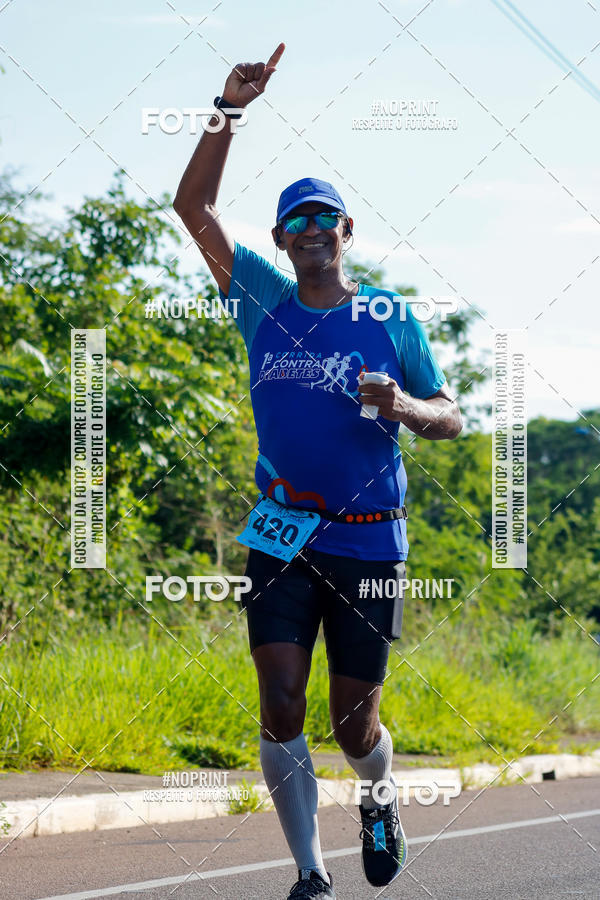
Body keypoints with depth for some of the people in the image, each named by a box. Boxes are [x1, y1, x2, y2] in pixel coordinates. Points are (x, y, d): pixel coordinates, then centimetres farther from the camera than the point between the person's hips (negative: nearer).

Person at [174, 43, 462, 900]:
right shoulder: (266, 302, 7)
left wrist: (403, 406, -19)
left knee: (353, 725, 3)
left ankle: (381, 797, 38)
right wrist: (229, 112, -6)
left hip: (368, 541, -1)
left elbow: (450, 419, 3)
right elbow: (194, 207, 4)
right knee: (281, 709, -10)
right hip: (281, 537, 2)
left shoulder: (388, 318, 2)